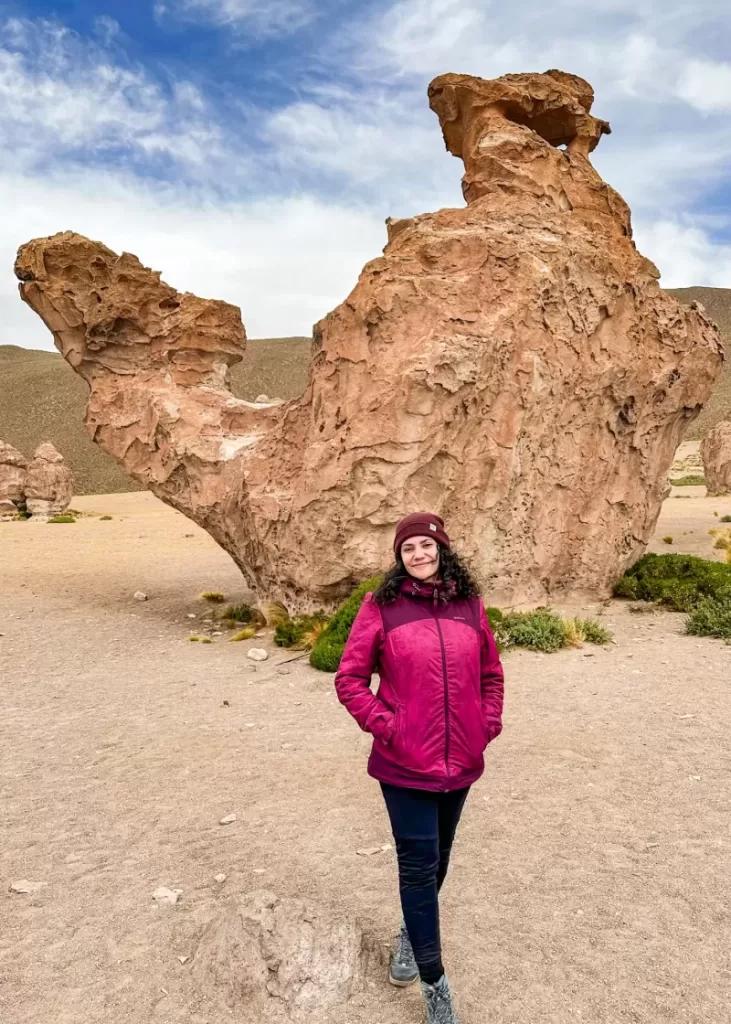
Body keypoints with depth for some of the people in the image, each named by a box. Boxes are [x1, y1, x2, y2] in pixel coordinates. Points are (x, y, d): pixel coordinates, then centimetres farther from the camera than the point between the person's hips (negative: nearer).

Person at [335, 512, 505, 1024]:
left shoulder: (470, 605, 1)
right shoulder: (380, 607, -10)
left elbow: (491, 673, 12)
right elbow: (350, 679, -7)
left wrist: (489, 724, 1)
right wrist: (385, 726, -13)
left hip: (461, 762, 4)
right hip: (405, 765, -4)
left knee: (437, 860, 21)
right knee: (419, 867, 4)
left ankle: (411, 935, 48)